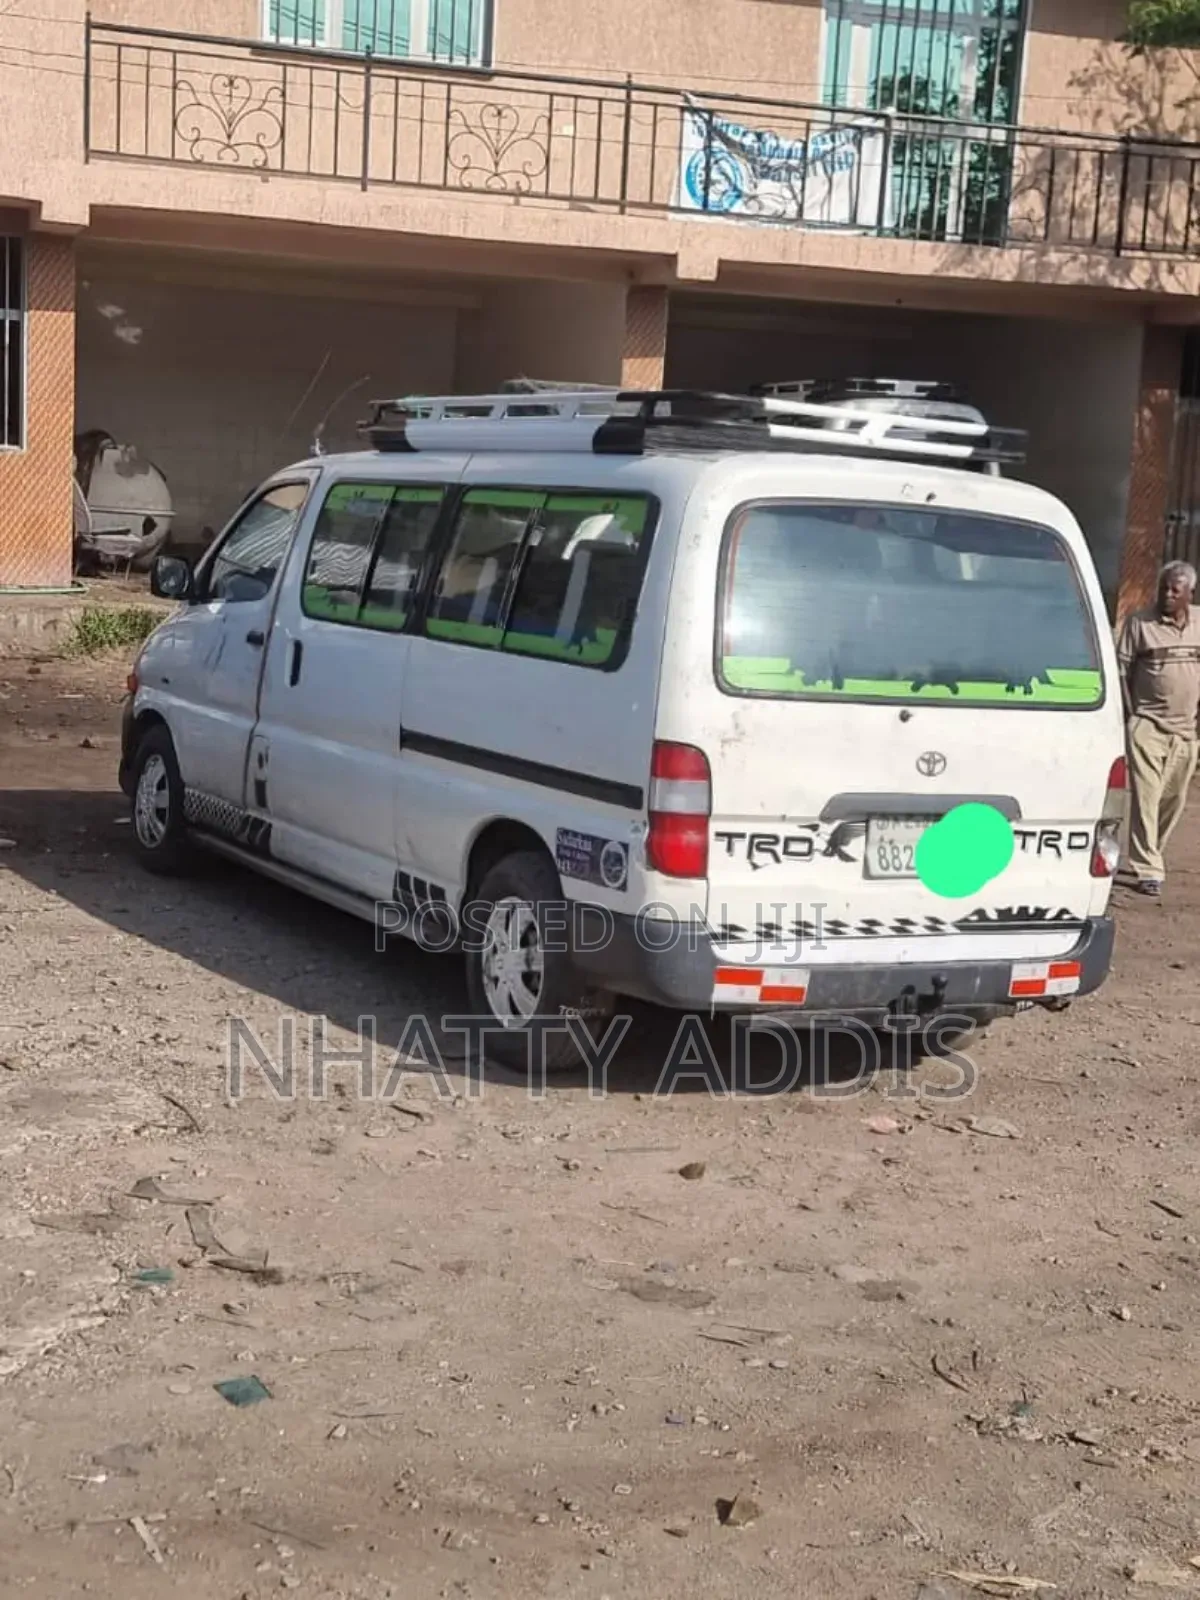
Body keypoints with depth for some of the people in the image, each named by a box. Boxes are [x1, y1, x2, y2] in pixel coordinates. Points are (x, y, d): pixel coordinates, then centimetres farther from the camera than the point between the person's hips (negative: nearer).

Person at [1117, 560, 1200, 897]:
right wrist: (1130, 712, -7)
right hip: (1148, 725, -4)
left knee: (1173, 800, 12)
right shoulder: (1140, 622, -6)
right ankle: (1148, 871, -9)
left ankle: (1149, 858, 30)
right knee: (1146, 797, -10)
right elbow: (1122, 667, -3)